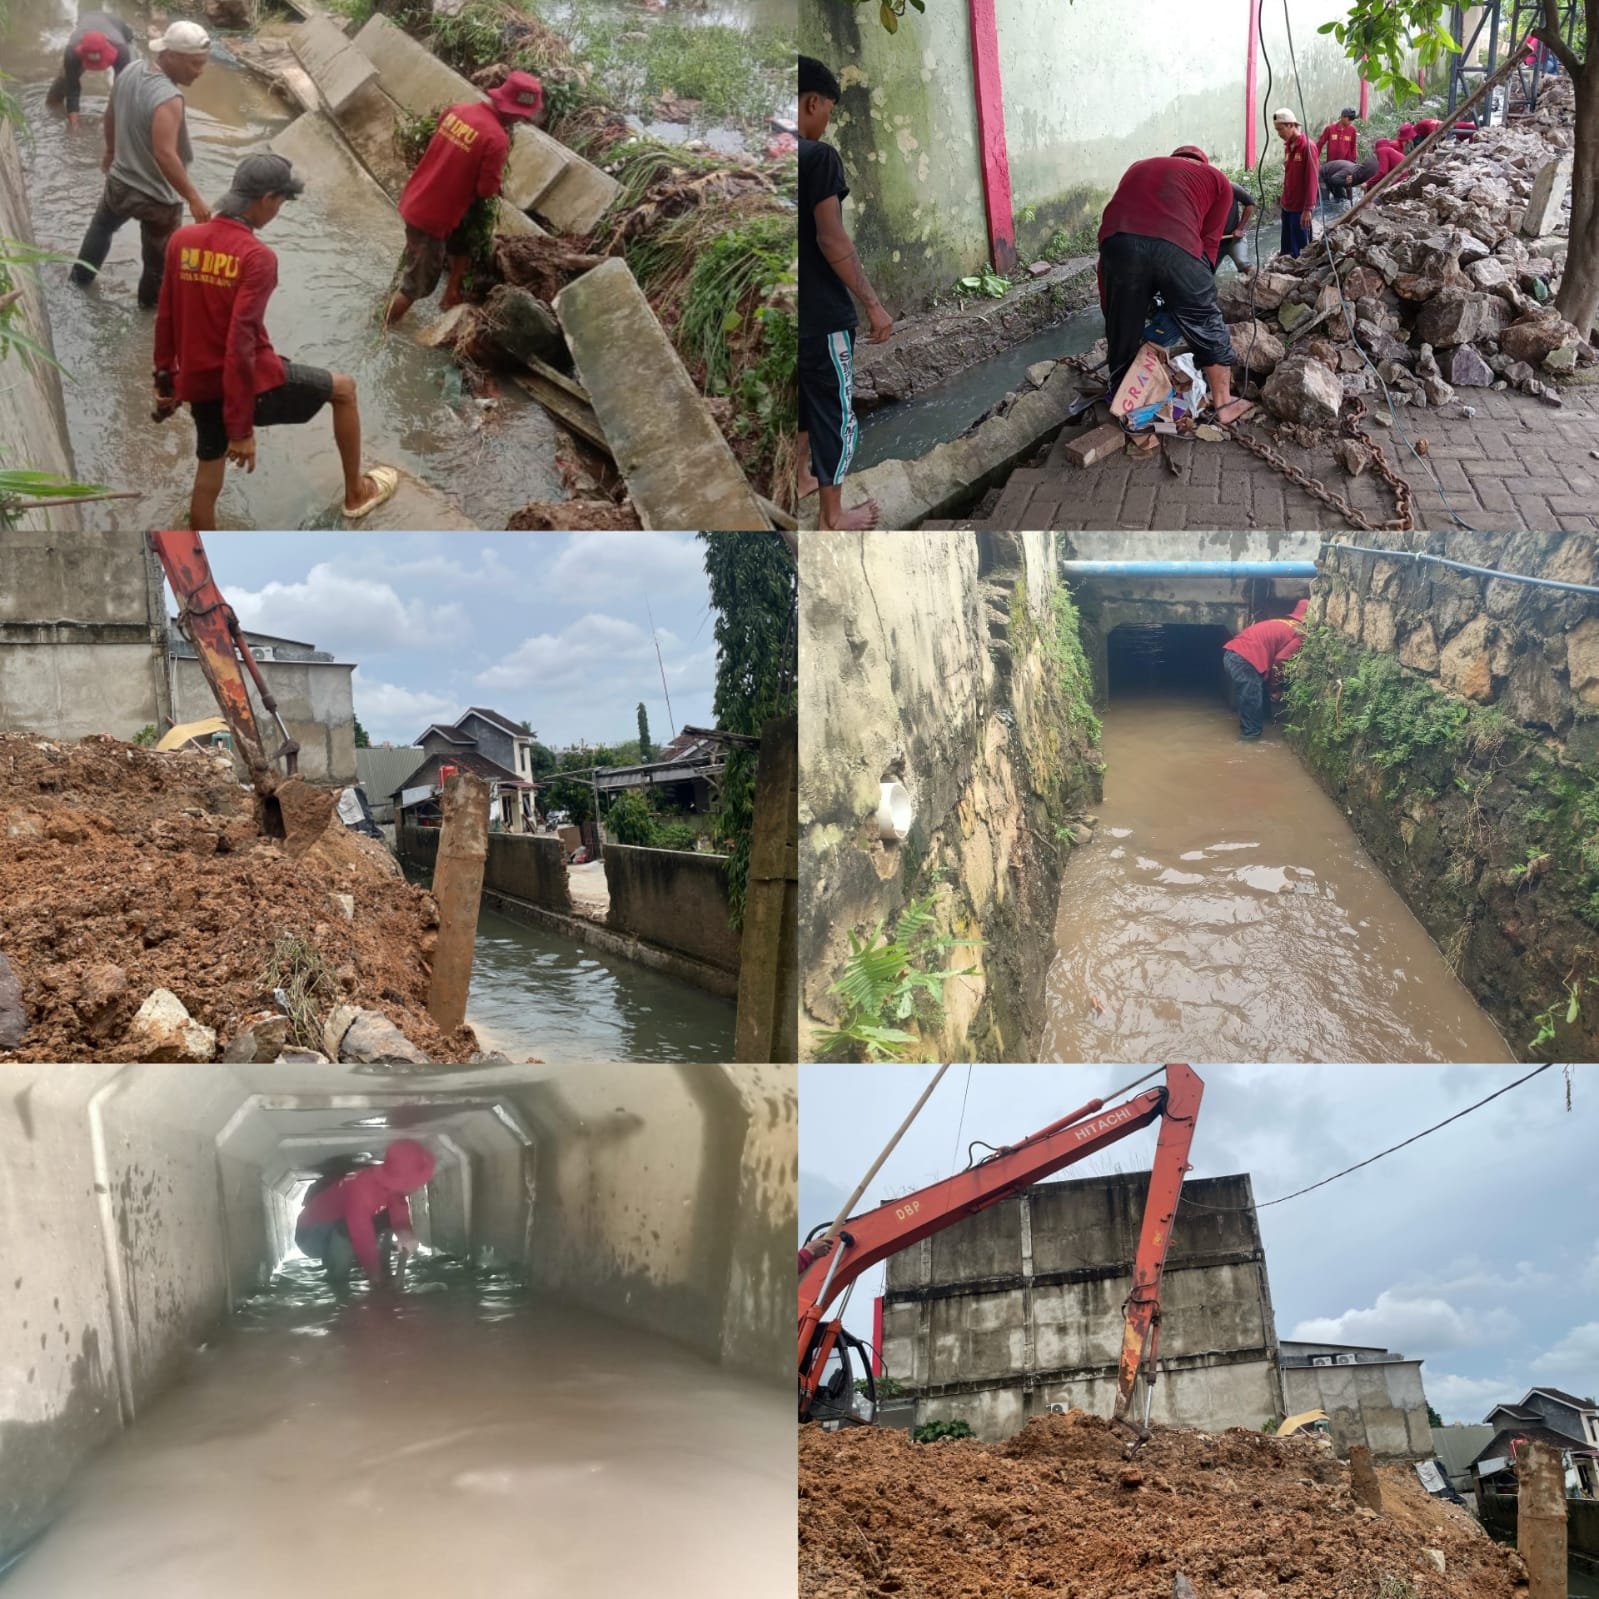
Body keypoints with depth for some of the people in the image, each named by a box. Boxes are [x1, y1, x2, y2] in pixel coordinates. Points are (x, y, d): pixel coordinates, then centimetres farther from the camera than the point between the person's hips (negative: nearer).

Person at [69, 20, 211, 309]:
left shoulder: (130, 71, -6)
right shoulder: (168, 98, -33)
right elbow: (165, 155, -38)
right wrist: (194, 199, -35)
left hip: (120, 179, 8)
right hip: (157, 195, -8)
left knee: (102, 225, 35)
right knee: (160, 256, 19)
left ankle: (81, 274, 53)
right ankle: (152, 300, 40)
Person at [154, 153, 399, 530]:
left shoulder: (181, 241, 0)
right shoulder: (256, 257, -20)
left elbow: (165, 318, 8)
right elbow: (240, 343, -24)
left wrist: (165, 381, 20)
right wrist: (241, 428, -21)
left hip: (198, 384, 6)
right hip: (254, 382, -6)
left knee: (208, 476, 21)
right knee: (343, 388, 17)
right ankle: (356, 493, 28)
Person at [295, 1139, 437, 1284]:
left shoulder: (388, 1179, -16)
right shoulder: (361, 1189, -39)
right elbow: (363, 1238, -39)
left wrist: (404, 1230, -37)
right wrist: (375, 1276, -34)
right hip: (313, 1236, -8)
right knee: (347, 1231, -35)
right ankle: (336, 1283, -12)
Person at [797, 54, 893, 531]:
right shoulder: (818, 156, -17)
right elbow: (831, 240, -21)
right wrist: (872, 303, -15)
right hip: (821, 311, -7)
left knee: (807, 396, 25)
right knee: (836, 409, 5)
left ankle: (804, 477, 41)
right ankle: (833, 514, 13)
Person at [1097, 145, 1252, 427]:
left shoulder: (1139, 167, 37)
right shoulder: (1217, 179, 28)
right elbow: (1208, 243, 18)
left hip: (1118, 241, 2)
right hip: (1175, 246, -2)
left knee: (1122, 336, 17)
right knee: (1206, 326, 19)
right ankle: (1224, 404, 31)